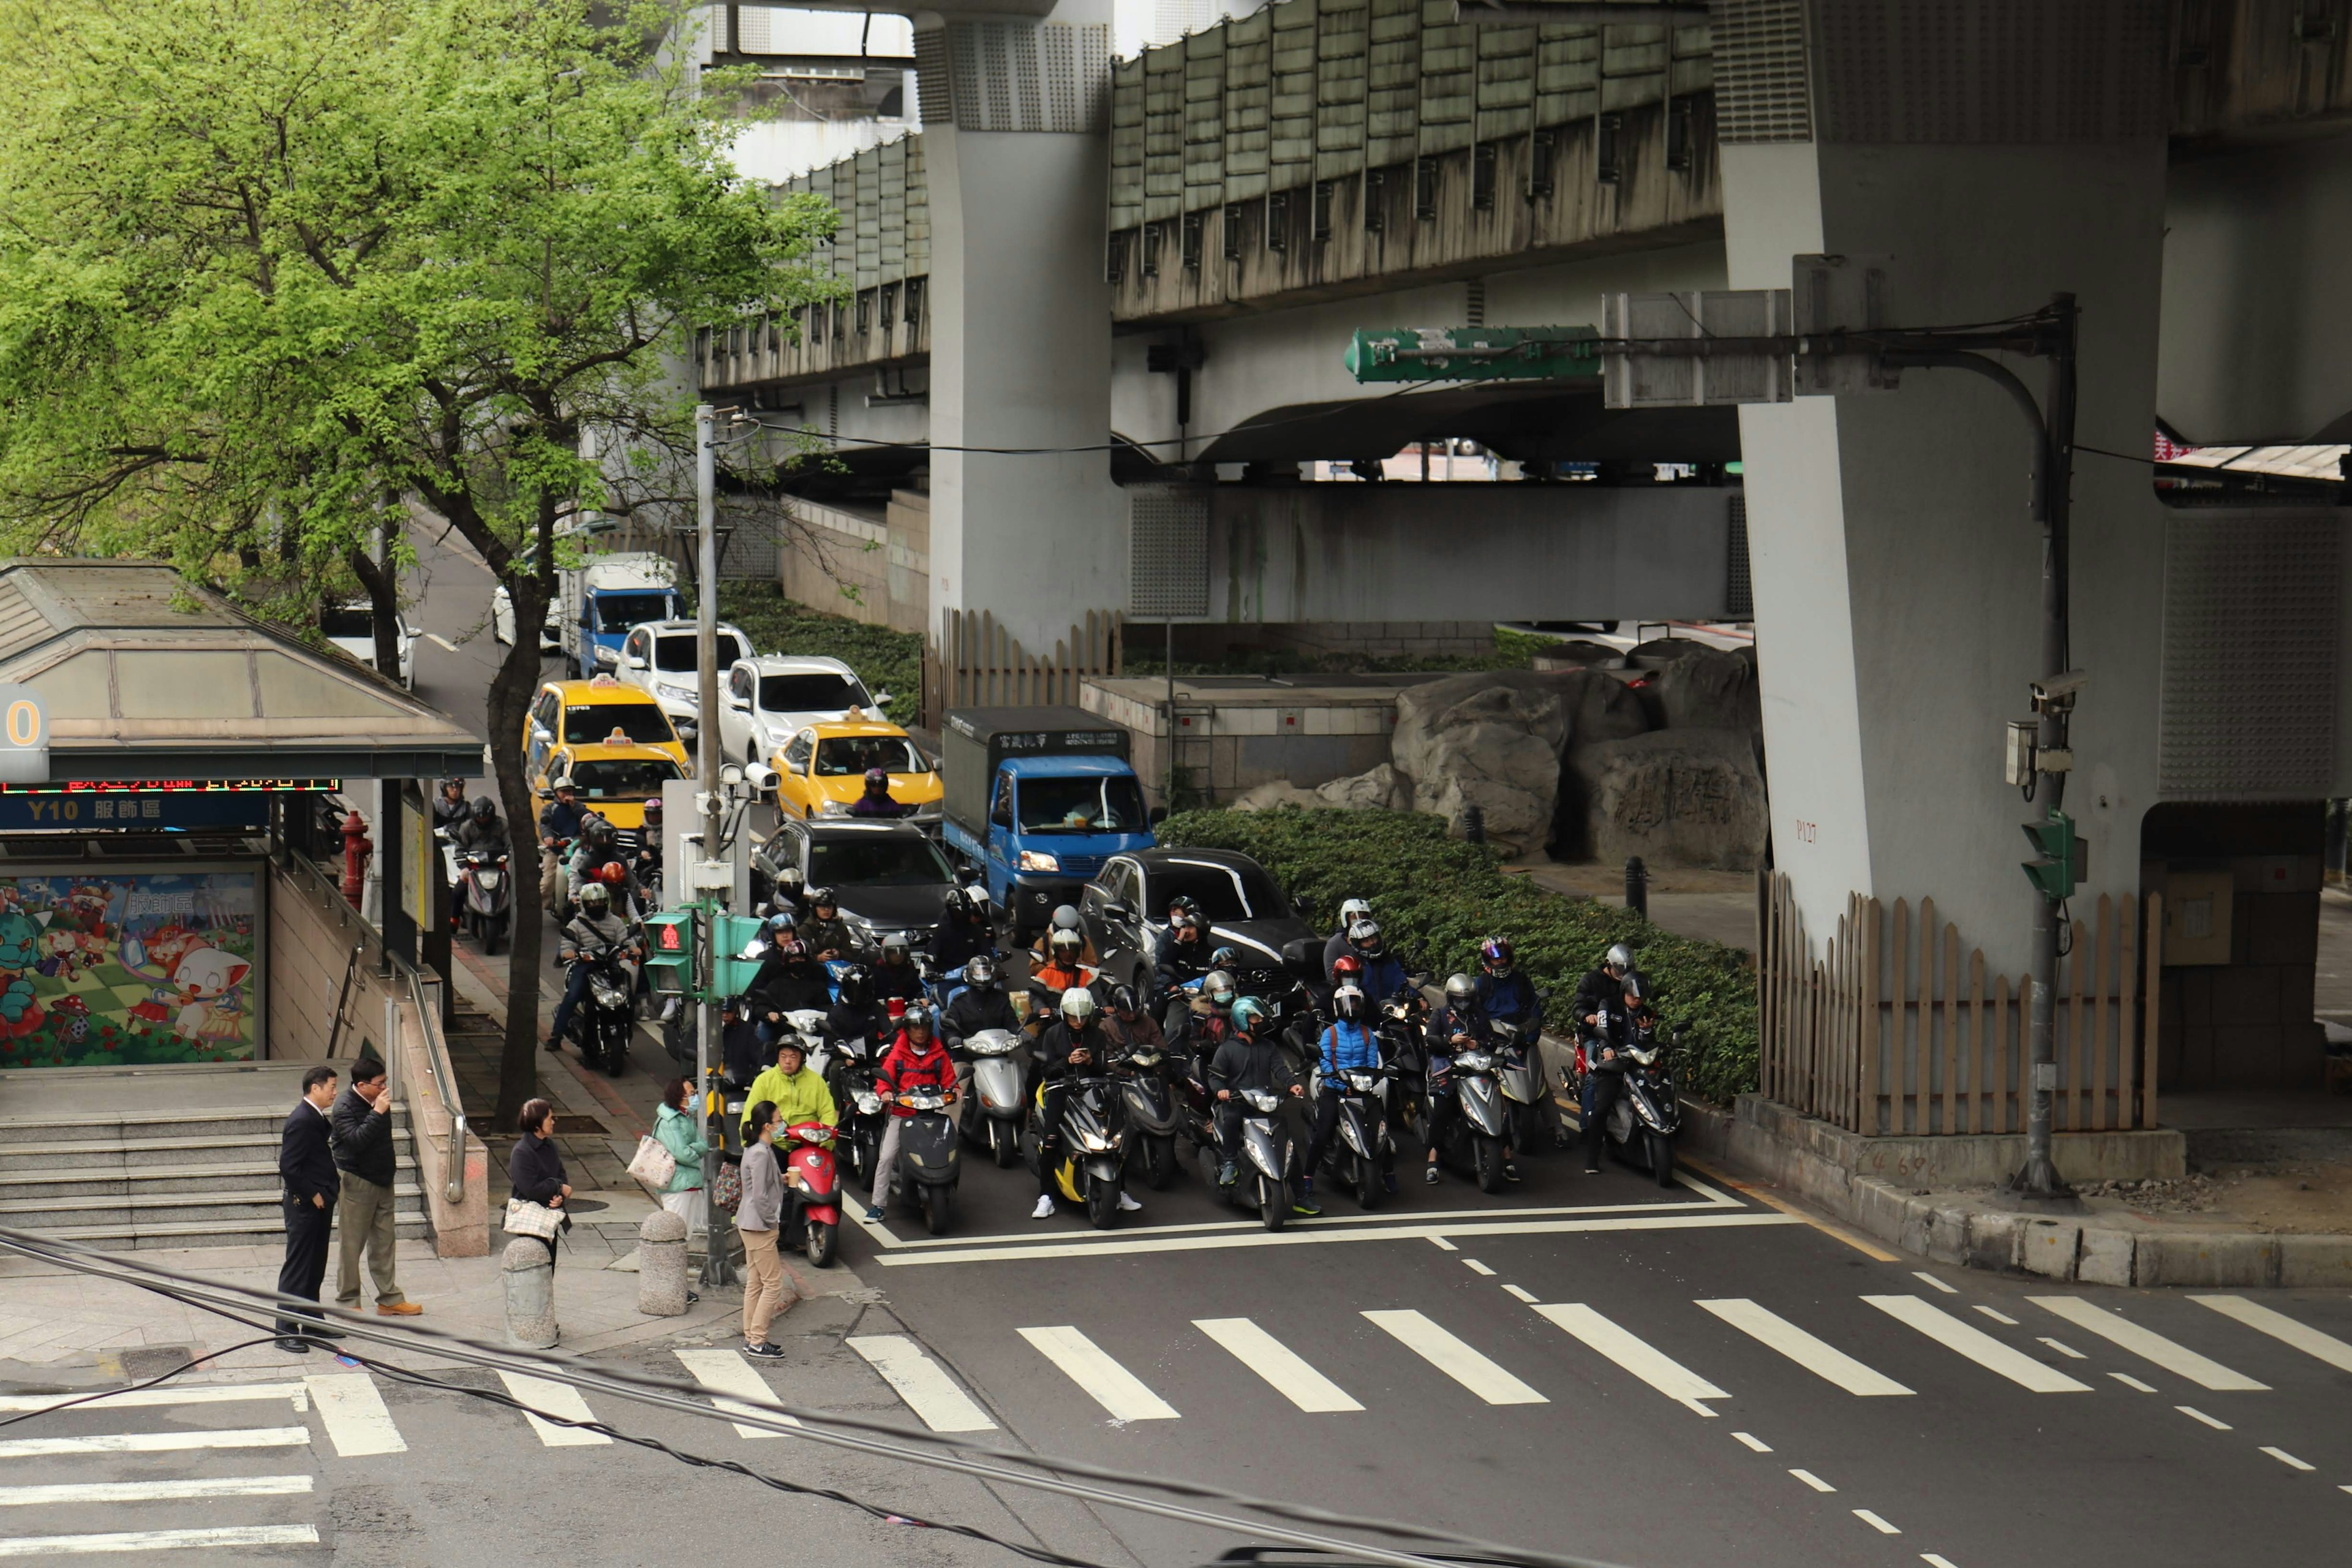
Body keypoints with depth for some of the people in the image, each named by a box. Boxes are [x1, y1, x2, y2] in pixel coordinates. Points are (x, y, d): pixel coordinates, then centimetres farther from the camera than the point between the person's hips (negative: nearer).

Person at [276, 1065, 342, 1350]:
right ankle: (286, 1330, 0)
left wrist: (333, 1185, 7)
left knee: (316, 1266, 17)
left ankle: (311, 1322, 27)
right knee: (297, 1268, -4)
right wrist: (312, 1195, -17)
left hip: (320, 1203, 10)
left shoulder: (317, 1119, 11)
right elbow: (288, 1167, -24)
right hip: (305, 1206, -10)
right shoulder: (300, 1122, -20)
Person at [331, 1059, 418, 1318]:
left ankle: (389, 1299, 19)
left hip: (382, 1180, 8)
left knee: (384, 1241, 12)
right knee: (352, 1245, 1)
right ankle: (347, 1302, 10)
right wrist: (378, 1112, -32)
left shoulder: (377, 1101, 5)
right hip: (356, 1182, -8)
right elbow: (356, 1140, -32)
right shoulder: (345, 1106, -17)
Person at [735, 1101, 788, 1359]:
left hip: (750, 1225, 10)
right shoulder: (761, 1154, -20)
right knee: (773, 1283, -5)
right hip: (760, 1227, -10)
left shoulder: (757, 1150, 10)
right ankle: (757, 1342, -3)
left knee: (755, 1282, 14)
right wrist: (772, 1221, -15)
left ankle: (751, 1337, 19)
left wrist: (781, 1179, 11)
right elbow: (760, 1195, -23)